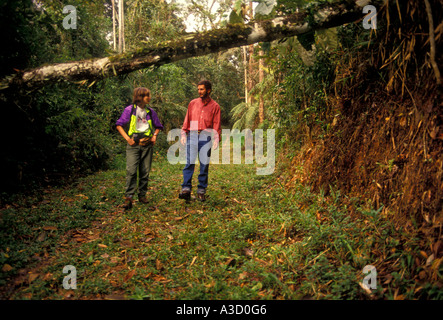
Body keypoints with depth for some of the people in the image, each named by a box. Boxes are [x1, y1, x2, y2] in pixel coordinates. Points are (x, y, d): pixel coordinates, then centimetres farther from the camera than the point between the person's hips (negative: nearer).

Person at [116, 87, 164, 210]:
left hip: (147, 145, 3)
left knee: (145, 171, 5)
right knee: (131, 171, -12)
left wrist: (154, 135, 6)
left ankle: (142, 195, 17)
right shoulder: (129, 109, 0)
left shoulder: (150, 112, 10)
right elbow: (119, 125, 3)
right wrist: (127, 138, -5)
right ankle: (129, 197, -10)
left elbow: (158, 126, 24)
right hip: (133, 145, -3)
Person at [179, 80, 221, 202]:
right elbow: (187, 120, 14)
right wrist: (183, 133, 4)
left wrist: (216, 138, -5)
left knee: (204, 164, 0)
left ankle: (201, 190, 7)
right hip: (192, 135, 1)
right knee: (189, 163, -7)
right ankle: (186, 189, -9)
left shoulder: (214, 106, 9)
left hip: (206, 137, -1)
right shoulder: (193, 103, 14)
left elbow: (216, 124, 6)